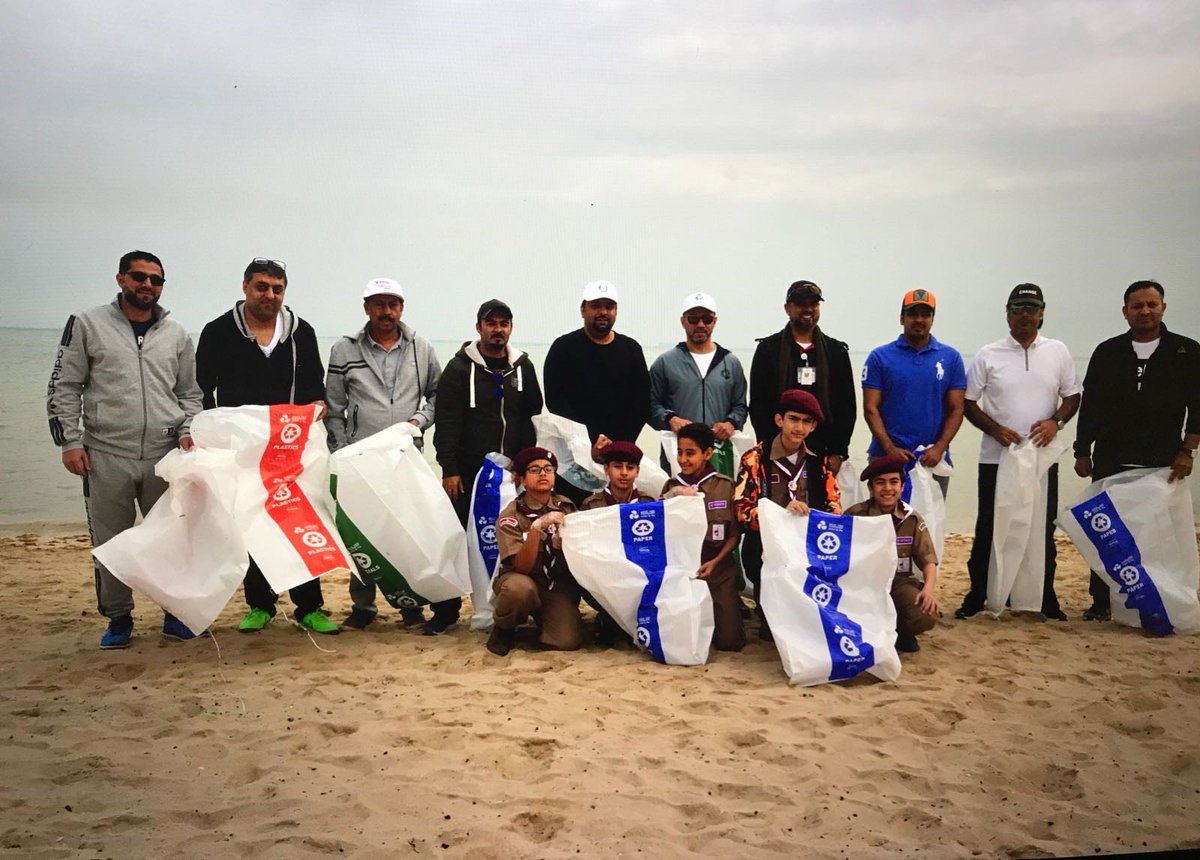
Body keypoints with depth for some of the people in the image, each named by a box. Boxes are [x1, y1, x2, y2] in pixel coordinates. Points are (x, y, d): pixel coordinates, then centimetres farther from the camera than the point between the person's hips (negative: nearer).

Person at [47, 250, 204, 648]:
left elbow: (190, 393, 18)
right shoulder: (87, 325, 4)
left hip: (164, 456, 2)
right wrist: (70, 441, -4)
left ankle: (176, 613, 17)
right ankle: (118, 618, 19)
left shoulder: (176, 334, 12)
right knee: (110, 542, 5)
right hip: (106, 455, -2)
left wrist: (187, 432, 1)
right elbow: (63, 388, 4)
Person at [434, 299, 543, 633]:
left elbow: (532, 419, 10)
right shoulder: (460, 367, -1)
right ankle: (445, 610, 10)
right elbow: (446, 422, -6)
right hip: (467, 471, -2)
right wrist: (449, 469, -12)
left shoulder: (523, 367, 9)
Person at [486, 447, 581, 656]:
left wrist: (564, 543, -23)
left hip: (558, 584, 2)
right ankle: (504, 629, -6)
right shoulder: (510, 516, -11)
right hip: (521, 579, -2)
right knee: (520, 588, -38)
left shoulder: (566, 506, -1)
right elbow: (522, 567, -22)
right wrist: (537, 527, -35)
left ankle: (541, 620, 11)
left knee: (568, 641, -24)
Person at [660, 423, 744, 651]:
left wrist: (715, 562, -14)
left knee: (729, 641, -7)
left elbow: (734, 534, 0)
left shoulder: (725, 486, -3)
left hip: (719, 570, -2)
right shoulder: (671, 486, 2)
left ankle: (733, 606, 24)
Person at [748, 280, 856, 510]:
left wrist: (838, 452, 1)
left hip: (823, 455, 2)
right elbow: (757, 405, 2)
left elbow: (847, 407, 10)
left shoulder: (836, 351, 12)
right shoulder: (768, 349, 7)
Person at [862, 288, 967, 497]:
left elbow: (955, 409, 5)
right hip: (887, 457, -1)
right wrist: (890, 448, -12)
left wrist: (939, 448, -9)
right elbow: (871, 409, 0)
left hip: (933, 460, 1)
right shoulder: (880, 357, 3)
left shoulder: (950, 357, 7)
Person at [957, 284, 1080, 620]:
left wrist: (1056, 421, -10)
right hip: (996, 457, -1)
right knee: (988, 528, 5)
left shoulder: (1058, 352, 6)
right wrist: (995, 429, -13)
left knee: (1043, 529, 9)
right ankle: (977, 594, 15)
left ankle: (1045, 597, 21)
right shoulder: (988, 355, 1)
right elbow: (968, 402, 2)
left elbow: (1072, 396, 10)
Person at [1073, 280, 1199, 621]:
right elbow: (1090, 406, 7)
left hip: (1163, 464, -1)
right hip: (1110, 463, 1)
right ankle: (1101, 602, 11)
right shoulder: (1107, 353, 7)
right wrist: (1082, 452, 4)